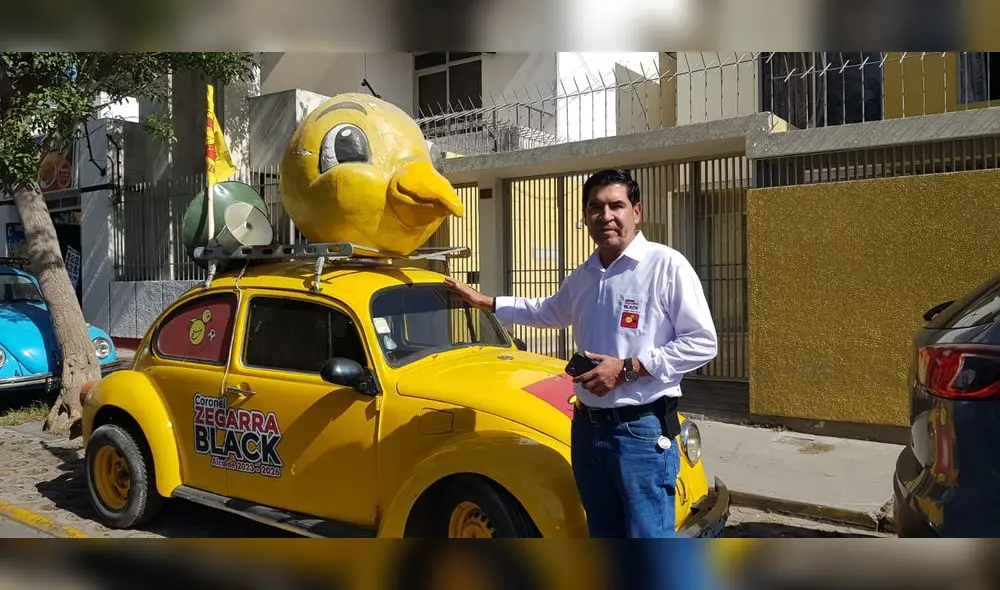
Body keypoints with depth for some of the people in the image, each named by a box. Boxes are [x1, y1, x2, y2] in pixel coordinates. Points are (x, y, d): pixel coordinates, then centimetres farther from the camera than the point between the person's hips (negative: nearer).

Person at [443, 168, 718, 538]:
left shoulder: (666, 265, -11)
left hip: (643, 432, -7)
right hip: (587, 429, 7)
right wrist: (484, 302, 30)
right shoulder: (581, 276, 11)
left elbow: (703, 343, -12)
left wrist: (627, 368, -18)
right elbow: (549, 312, 31)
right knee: (604, 537, 18)